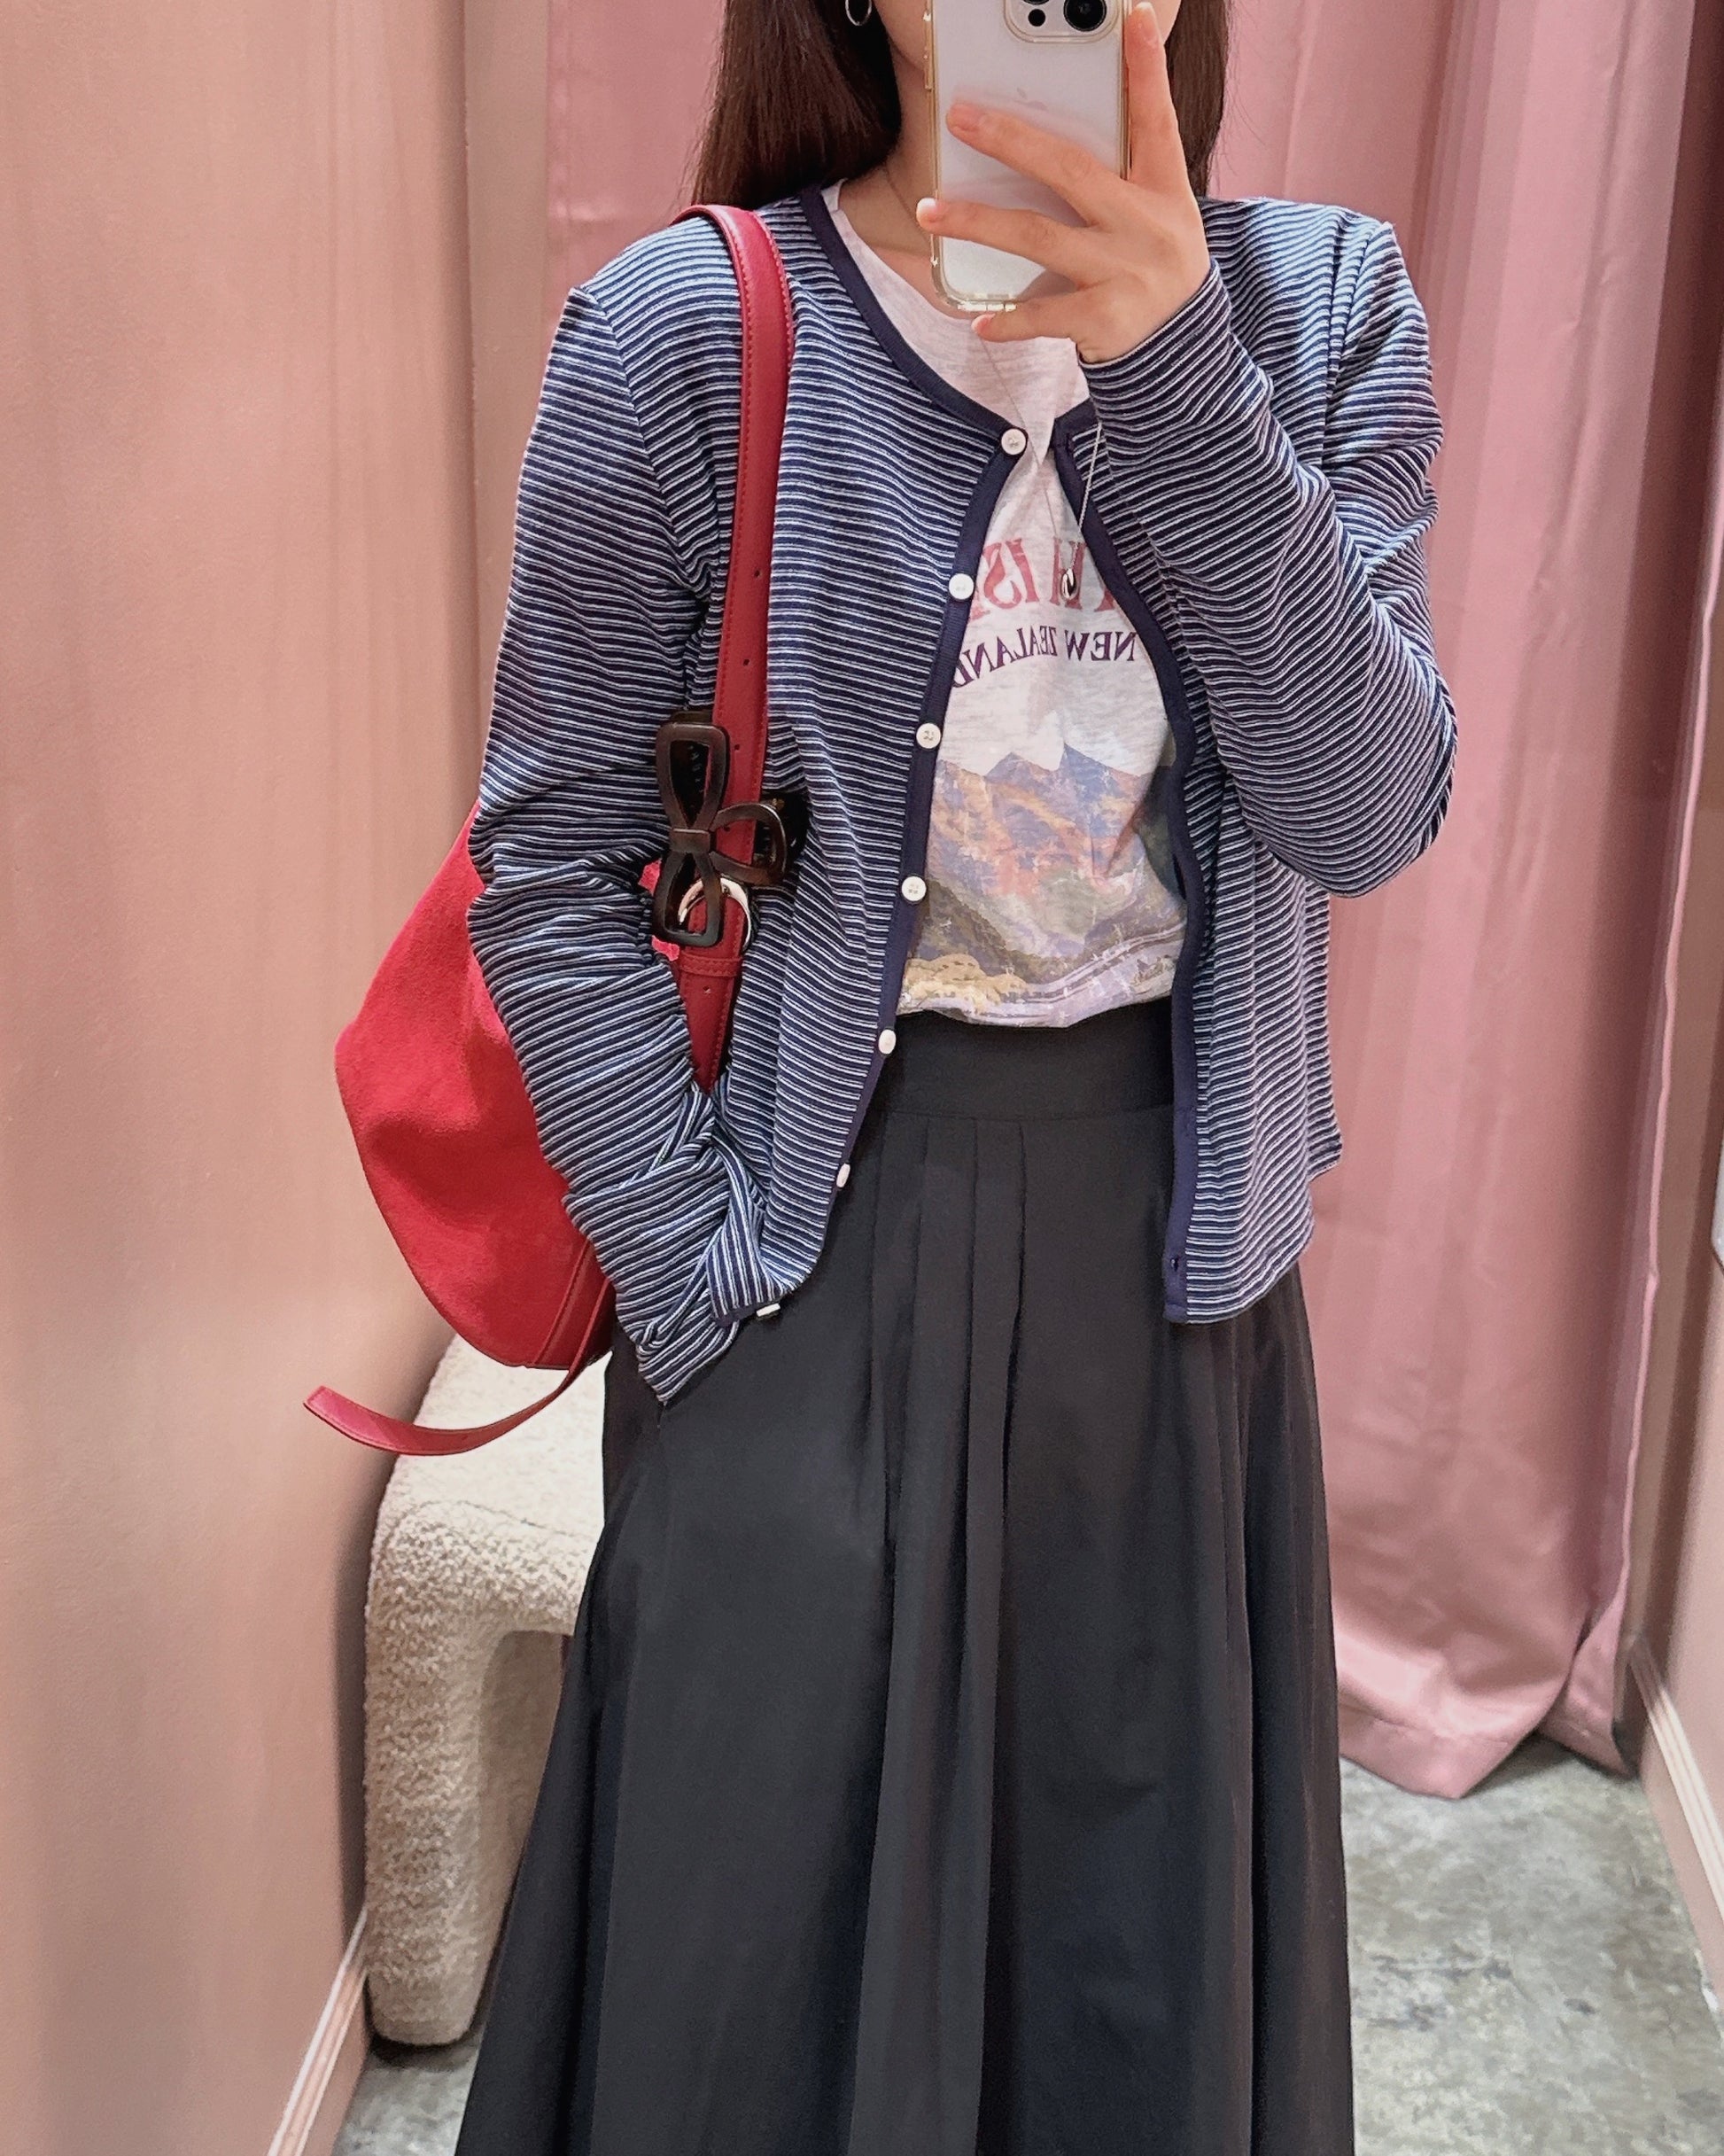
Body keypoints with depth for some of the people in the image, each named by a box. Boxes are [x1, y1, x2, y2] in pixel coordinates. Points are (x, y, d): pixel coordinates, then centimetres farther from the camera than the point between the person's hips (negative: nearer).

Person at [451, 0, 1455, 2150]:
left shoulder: (1322, 302, -2)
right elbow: (551, 868, -9)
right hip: (828, 1222, -3)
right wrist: (704, 1286, -12)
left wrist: (1171, 370, -24)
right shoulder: (686, 327, -11)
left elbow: (1368, 814, -13)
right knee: (773, 1889, 14)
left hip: (1172, 1225, 3)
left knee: (1146, 1881, 20)